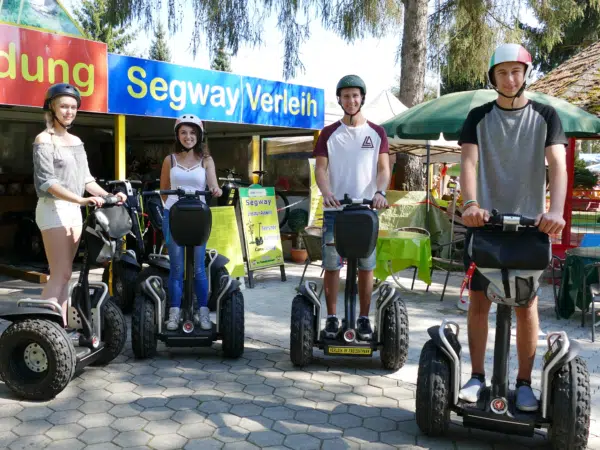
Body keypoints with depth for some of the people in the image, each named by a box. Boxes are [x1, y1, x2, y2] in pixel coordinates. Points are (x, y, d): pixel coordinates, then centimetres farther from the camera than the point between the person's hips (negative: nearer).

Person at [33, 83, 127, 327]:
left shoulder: (76, 141, 15)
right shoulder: (44, 140, -6)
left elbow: (85, 178, 14)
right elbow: (47, 182, -16)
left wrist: (108, 195, -2)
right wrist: (82, 199, -28)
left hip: (74, 210, 7)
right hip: (53, 209, -7)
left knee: (64, 275, 8)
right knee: (61, 274, -11)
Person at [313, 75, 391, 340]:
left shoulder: (376, 133, 8)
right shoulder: (329, 133, 7)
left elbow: (383, 169, 1)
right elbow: (320, 167, -1)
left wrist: (379, 192, -19)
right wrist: (326, 192, -22)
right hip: (335, 208, 0)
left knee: (366, 266, 4)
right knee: (331, 265, 1)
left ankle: (364, 319, 15)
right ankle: (331, 318, 11)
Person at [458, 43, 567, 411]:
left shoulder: (545, 116, 4)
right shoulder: (479, 117, 6)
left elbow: (558, 164, -10)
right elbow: (469, 163, -7)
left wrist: (556, 210, -28)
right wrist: (471, 205, -26)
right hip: (483, 222, 1)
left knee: (526, 304, 3)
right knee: (479, 301, 3)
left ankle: (524, 384, 15)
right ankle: (477, 377, 16)